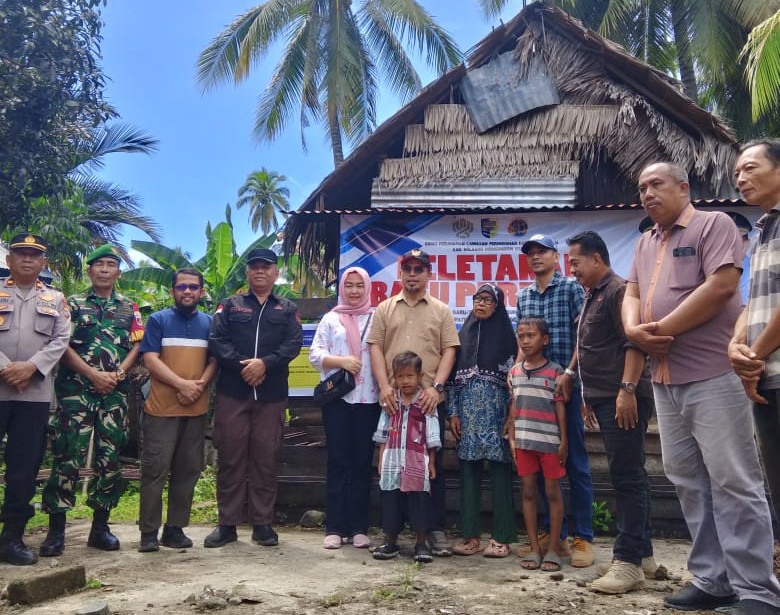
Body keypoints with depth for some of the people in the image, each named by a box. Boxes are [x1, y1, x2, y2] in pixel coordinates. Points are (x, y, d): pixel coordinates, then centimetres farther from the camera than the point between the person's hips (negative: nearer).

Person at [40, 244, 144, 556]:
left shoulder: (129, 308, 14)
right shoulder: (73, 304, 8)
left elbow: (137, 346, 7)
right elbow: (63, 345, -1)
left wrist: (118, 373, -9)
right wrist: (93, 374, -11)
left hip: (115, 392, 2)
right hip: (76, 389, -2)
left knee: (110, 457, 3)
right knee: (68, 455, -6)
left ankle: (100, 526, 12)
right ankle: (56, 529, 0)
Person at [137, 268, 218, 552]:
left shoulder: (209, 323, 12)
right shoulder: (157, 320, 3)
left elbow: (214, 361, 9)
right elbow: (150, 360, -6)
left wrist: (200, 385, -10)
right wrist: (182, 384, -15)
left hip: (197, 409, 3)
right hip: (161, 408, -3)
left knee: (187, 471, 7)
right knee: (155, 470, -2)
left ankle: (175, 528, 16)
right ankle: (149, 531, 5)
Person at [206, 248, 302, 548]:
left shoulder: (288, 309, 12)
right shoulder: (230, 305, 11)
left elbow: (293, 344, -2)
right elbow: (216, 340, -1)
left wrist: (265, 363, -17)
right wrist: (241, 365, -15)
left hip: (271, 395, 0)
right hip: (232, 392, 0)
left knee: (265, 459, 4)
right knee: (230, 458, 3)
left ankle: (262, 523, 14)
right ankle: (227, 523, 12)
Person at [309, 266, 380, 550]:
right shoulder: (330, 319, 9)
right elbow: (315, 353, 3)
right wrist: (340, 361, -13)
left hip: (368, 399, 0)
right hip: (336, 398, 0)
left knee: (362, 463, 4)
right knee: (337, 462, 2)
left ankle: (359, 528, 12)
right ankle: (334, 527, 8)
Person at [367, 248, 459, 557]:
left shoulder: (441, 311, 8)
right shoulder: (385, 309, 11)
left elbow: (449, 351, 2)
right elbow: (375, 348, 4)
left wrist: (437, 387, -12)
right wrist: (384, 387, -9)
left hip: (429, 399, -1)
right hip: (392, 399, 1)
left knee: (432, 464, 3)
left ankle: (437, 530, 12)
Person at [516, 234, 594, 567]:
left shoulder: (572, 287, 0)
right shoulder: (523, 296, 14)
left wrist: (569, 371, -15)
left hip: (566, 386, -5)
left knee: (576, 463, -1)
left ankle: (583, 537, 6)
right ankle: (554, 531, 20)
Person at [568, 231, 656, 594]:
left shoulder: (618, 290, -9)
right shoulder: (592, 297, 20)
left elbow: (634, 342, -19)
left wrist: (627, 389, -25)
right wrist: (590, 397, 23)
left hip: (623, 399, -10)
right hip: (605, 399, 10)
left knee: (627, 478, -8)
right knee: (629, 477, 13)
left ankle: (628, 562, -5)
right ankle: (643, 554, 20)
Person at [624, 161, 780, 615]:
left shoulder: (713, 224, -2)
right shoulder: (645, 244, 20)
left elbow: (721, 285, -14)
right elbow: (632, 294, 16)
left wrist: (664, 328, -13)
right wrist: (634, 329, -6)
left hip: (713, 375, -7)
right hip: (666, 379, 8)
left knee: (734, 481, -6)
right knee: (688, 479, 9)